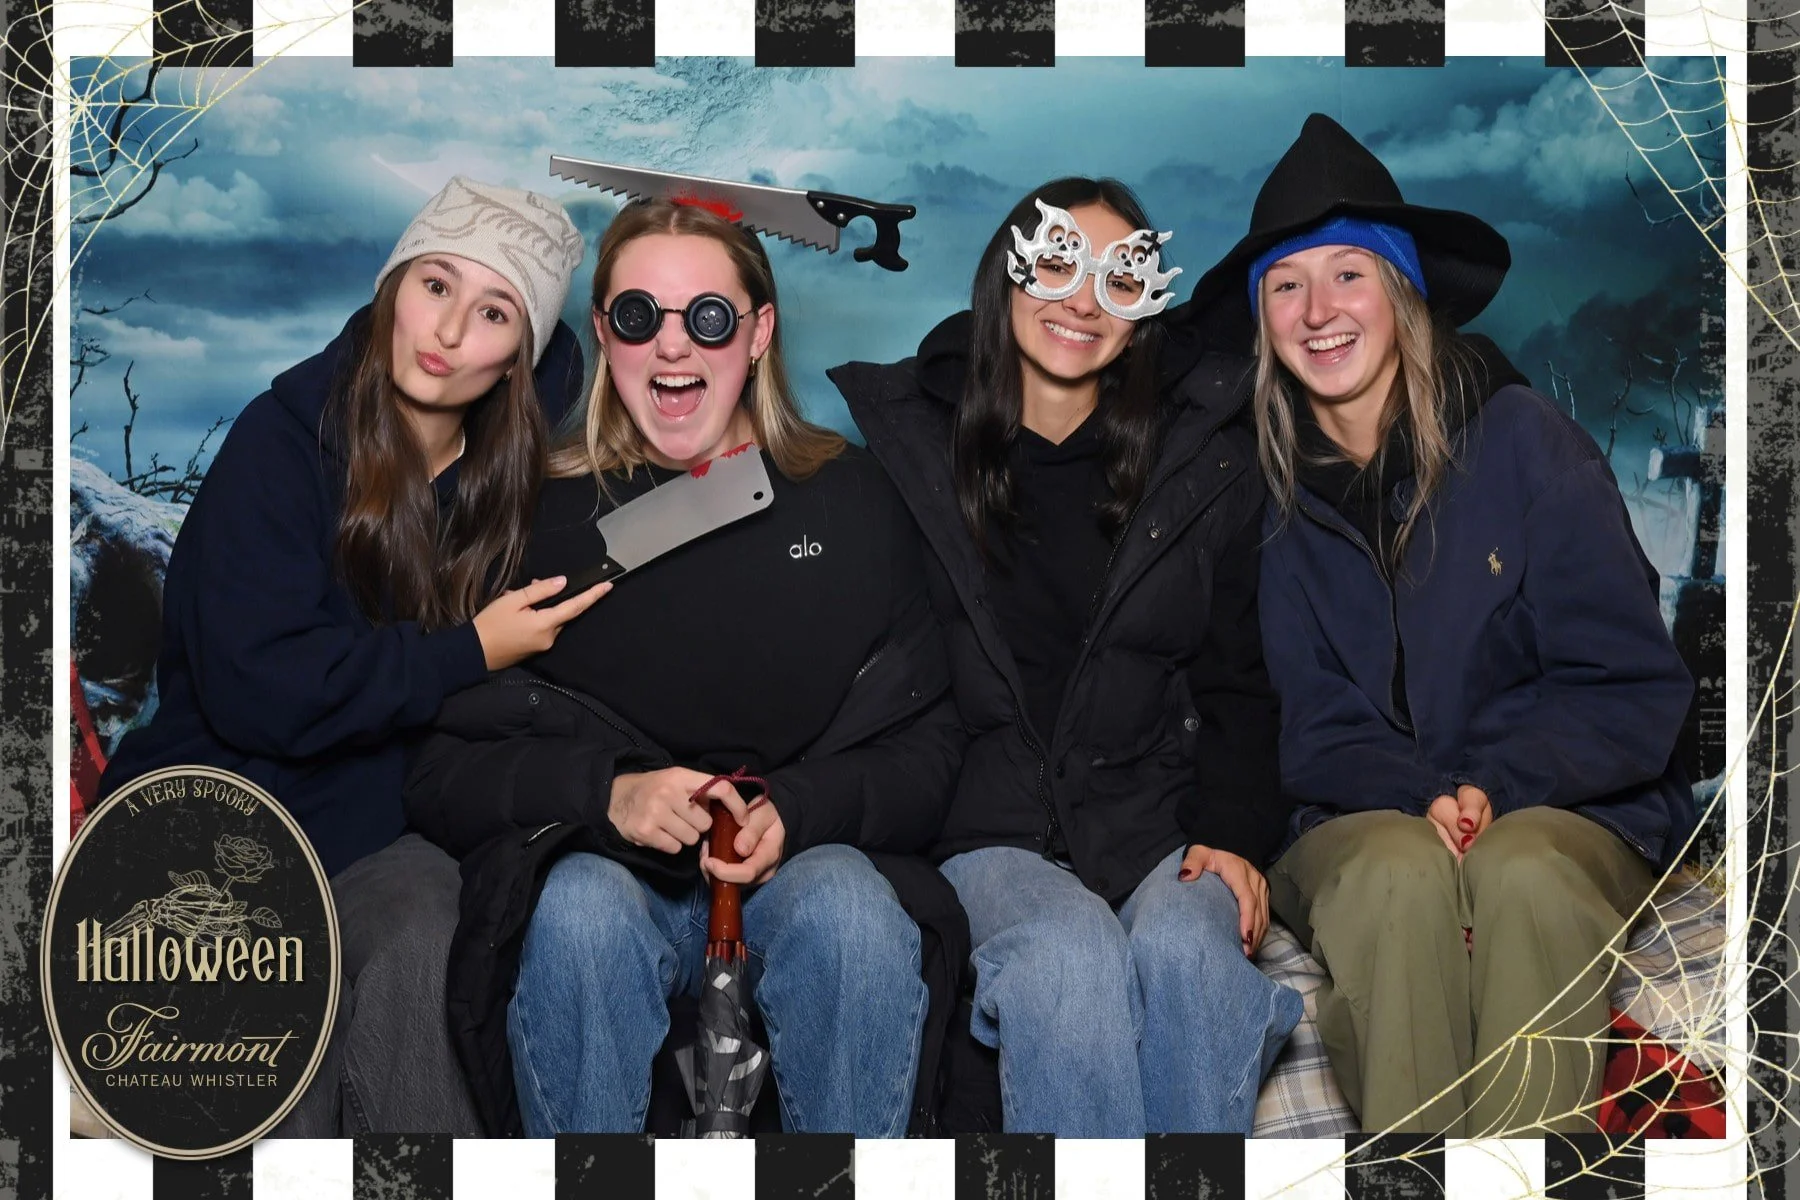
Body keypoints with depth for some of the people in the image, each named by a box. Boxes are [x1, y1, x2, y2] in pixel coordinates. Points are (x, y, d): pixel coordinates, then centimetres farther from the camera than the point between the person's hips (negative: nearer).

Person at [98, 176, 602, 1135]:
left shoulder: (510, 466, 3)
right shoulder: (285, 438, -8)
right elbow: (257, 688, -17)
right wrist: (467, 654, -14)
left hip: (389, 823, 3)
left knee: (420, 931, -30)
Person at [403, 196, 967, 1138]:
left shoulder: (848, 498, 8)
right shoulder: (545, 512, 4)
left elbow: (926, 750, 5)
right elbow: (439, 770, 1)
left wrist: (796, 811, -14)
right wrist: (606, 793, -16)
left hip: (802, 861, 1)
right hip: (606, 873, 0)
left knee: (850, 907, -32)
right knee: (579, 910, -33)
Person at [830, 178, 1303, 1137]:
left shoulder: (1206, 465, 13)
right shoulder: (904, 445, 8)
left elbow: (1240, 684, 13)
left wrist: (1234, 833, -3)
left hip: (1157, 827, 2)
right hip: (989, 832, -1)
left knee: (1182, 946, -32)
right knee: (1070, 952, -33)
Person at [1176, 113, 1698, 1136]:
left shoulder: (1520, 437, -2)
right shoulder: (1265, 484, 5)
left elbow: (1633, 686, -3)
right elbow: (1309, 724, 5)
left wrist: (1496, 787, -18)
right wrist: (1420, 798, -15)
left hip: (1566, 814, -1)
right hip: (1366, 821, 1)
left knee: (1524, 874, -36)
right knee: (1400, 873, -34)